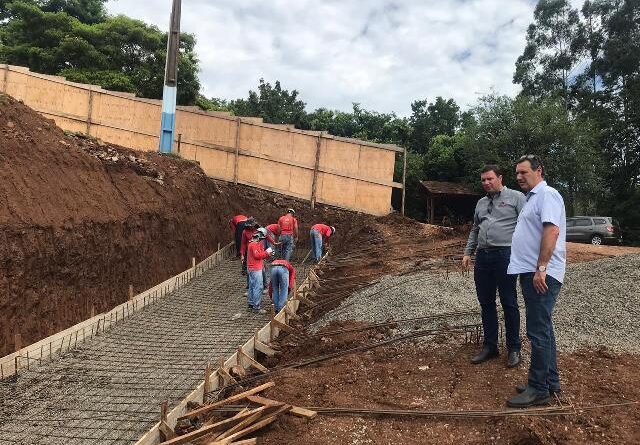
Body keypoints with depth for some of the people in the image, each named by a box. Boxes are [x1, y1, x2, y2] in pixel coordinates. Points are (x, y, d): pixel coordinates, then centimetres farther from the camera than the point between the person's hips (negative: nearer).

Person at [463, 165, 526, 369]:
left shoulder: (516, 197, 1)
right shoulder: (481, 203, 20)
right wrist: (468, 252, 16)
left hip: (505, 255, -6)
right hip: (482, 257, 6)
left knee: (509, 304, 0)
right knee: (486, 304, 10)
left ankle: (514, 349, 12)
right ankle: (490, 346, 20)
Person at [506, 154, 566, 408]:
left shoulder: (547, 194, -11)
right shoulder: (533, 197, 20)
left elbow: (552, 230, -23)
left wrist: (541, 269, -26)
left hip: (542, 275, -11)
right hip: (531, 273, 11)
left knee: (539, 332, -5)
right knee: (542, 330, 16)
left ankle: (539, 390, 3)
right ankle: (550, 382, 26)